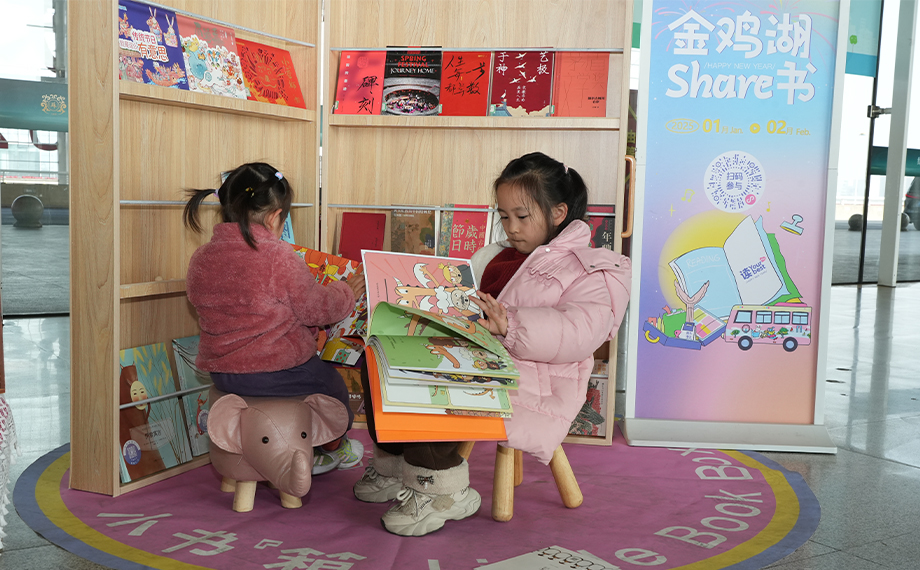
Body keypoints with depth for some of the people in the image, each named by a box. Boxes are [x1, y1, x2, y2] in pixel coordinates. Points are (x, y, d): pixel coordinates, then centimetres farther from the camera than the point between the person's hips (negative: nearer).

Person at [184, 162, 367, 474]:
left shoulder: (200, 259, -2)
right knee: (332, 382, 25)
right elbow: (319, 309, -13)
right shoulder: (280, 258, -23)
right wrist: (347, 292, 8)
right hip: (277, 374, -7)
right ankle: (334, 447, 50)